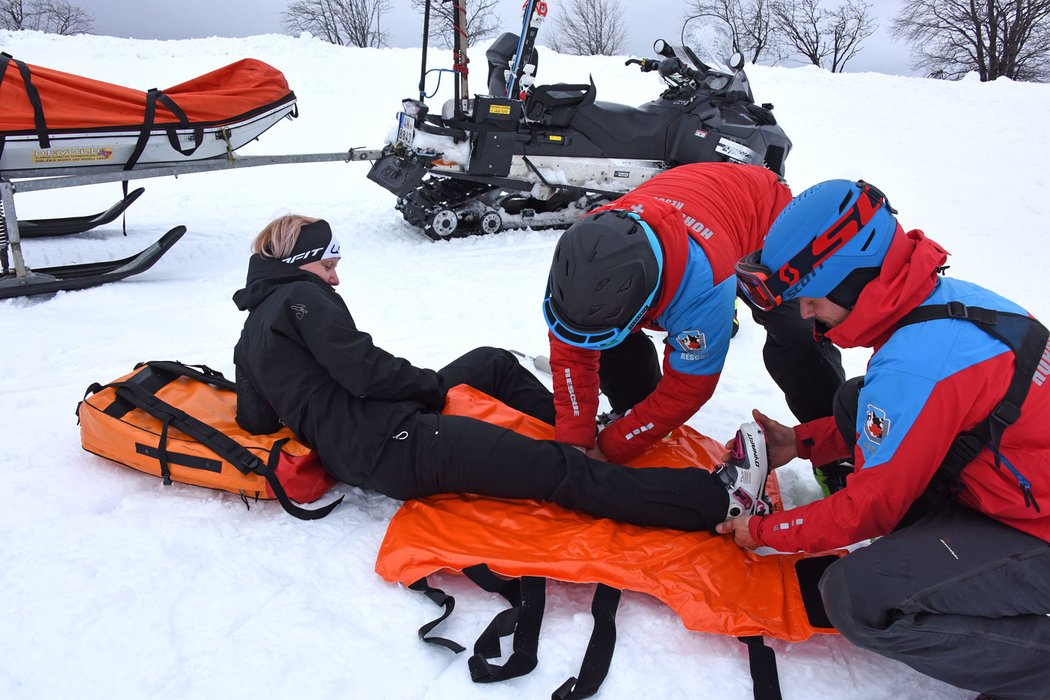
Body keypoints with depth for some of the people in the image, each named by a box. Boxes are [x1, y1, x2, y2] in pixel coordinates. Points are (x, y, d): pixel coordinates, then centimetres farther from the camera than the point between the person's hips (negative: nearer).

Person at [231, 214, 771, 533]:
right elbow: (365, 370, -17)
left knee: (493, 362, 25)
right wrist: (433, 384, -3)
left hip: (348, 455, 10)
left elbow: (256, 420, 16)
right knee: (563, 472, -18)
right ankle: (720, 499, -19)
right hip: (396, 443, -10)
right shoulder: (301, 296, -7)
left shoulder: (249, 336, 21)